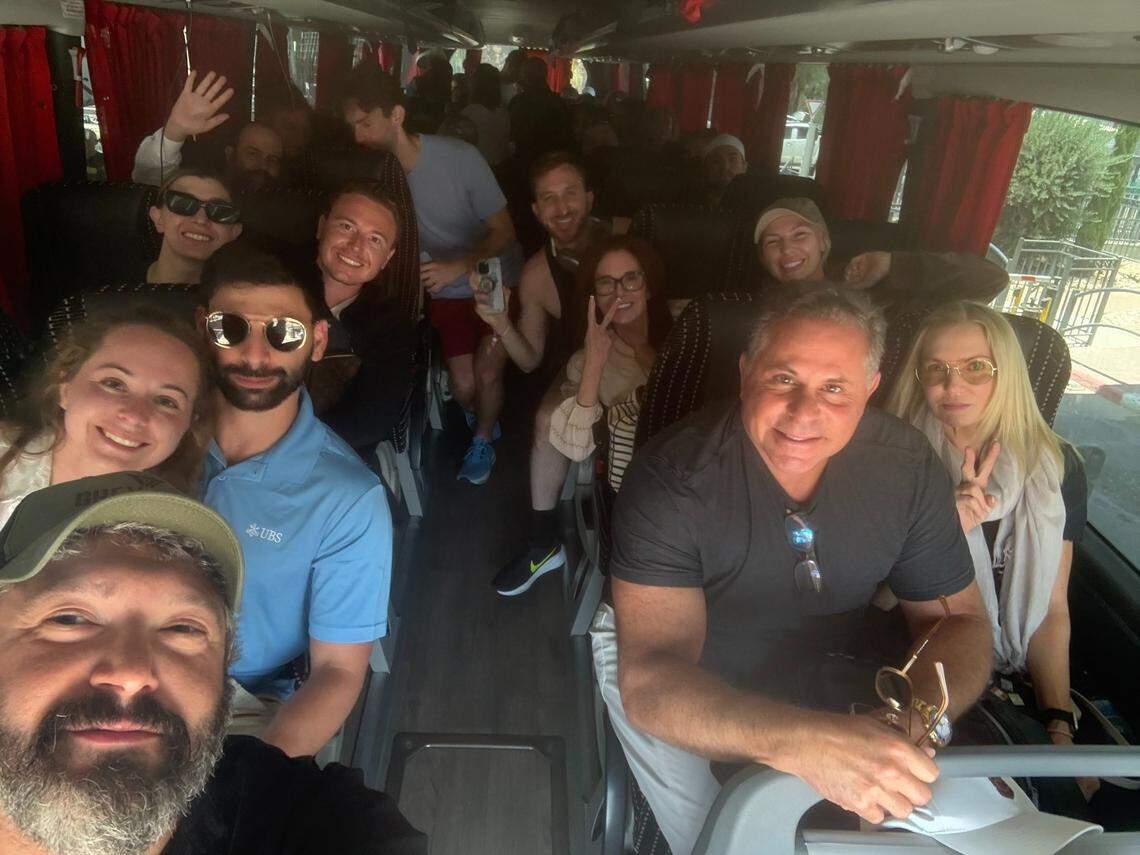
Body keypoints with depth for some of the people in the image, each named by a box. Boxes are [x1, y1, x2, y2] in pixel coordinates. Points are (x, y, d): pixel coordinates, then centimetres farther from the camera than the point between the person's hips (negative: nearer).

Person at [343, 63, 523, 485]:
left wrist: (459, 266, -34)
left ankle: (483, 440, 21)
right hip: (446, 292, 3)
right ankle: (484, 420, 36)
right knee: (463, 387, -1)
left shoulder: (459, 157, -24)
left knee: (486, 373, -11)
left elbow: (504, 232, -18)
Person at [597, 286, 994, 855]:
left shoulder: (906, 466, -14)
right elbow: (650, 677, -35)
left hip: (837, 685, 2)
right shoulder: (672, 479, -28)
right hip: (709, 702, -1)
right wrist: (805, 741, -51)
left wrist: (918, 718, -28)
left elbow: (959, 620, -5)